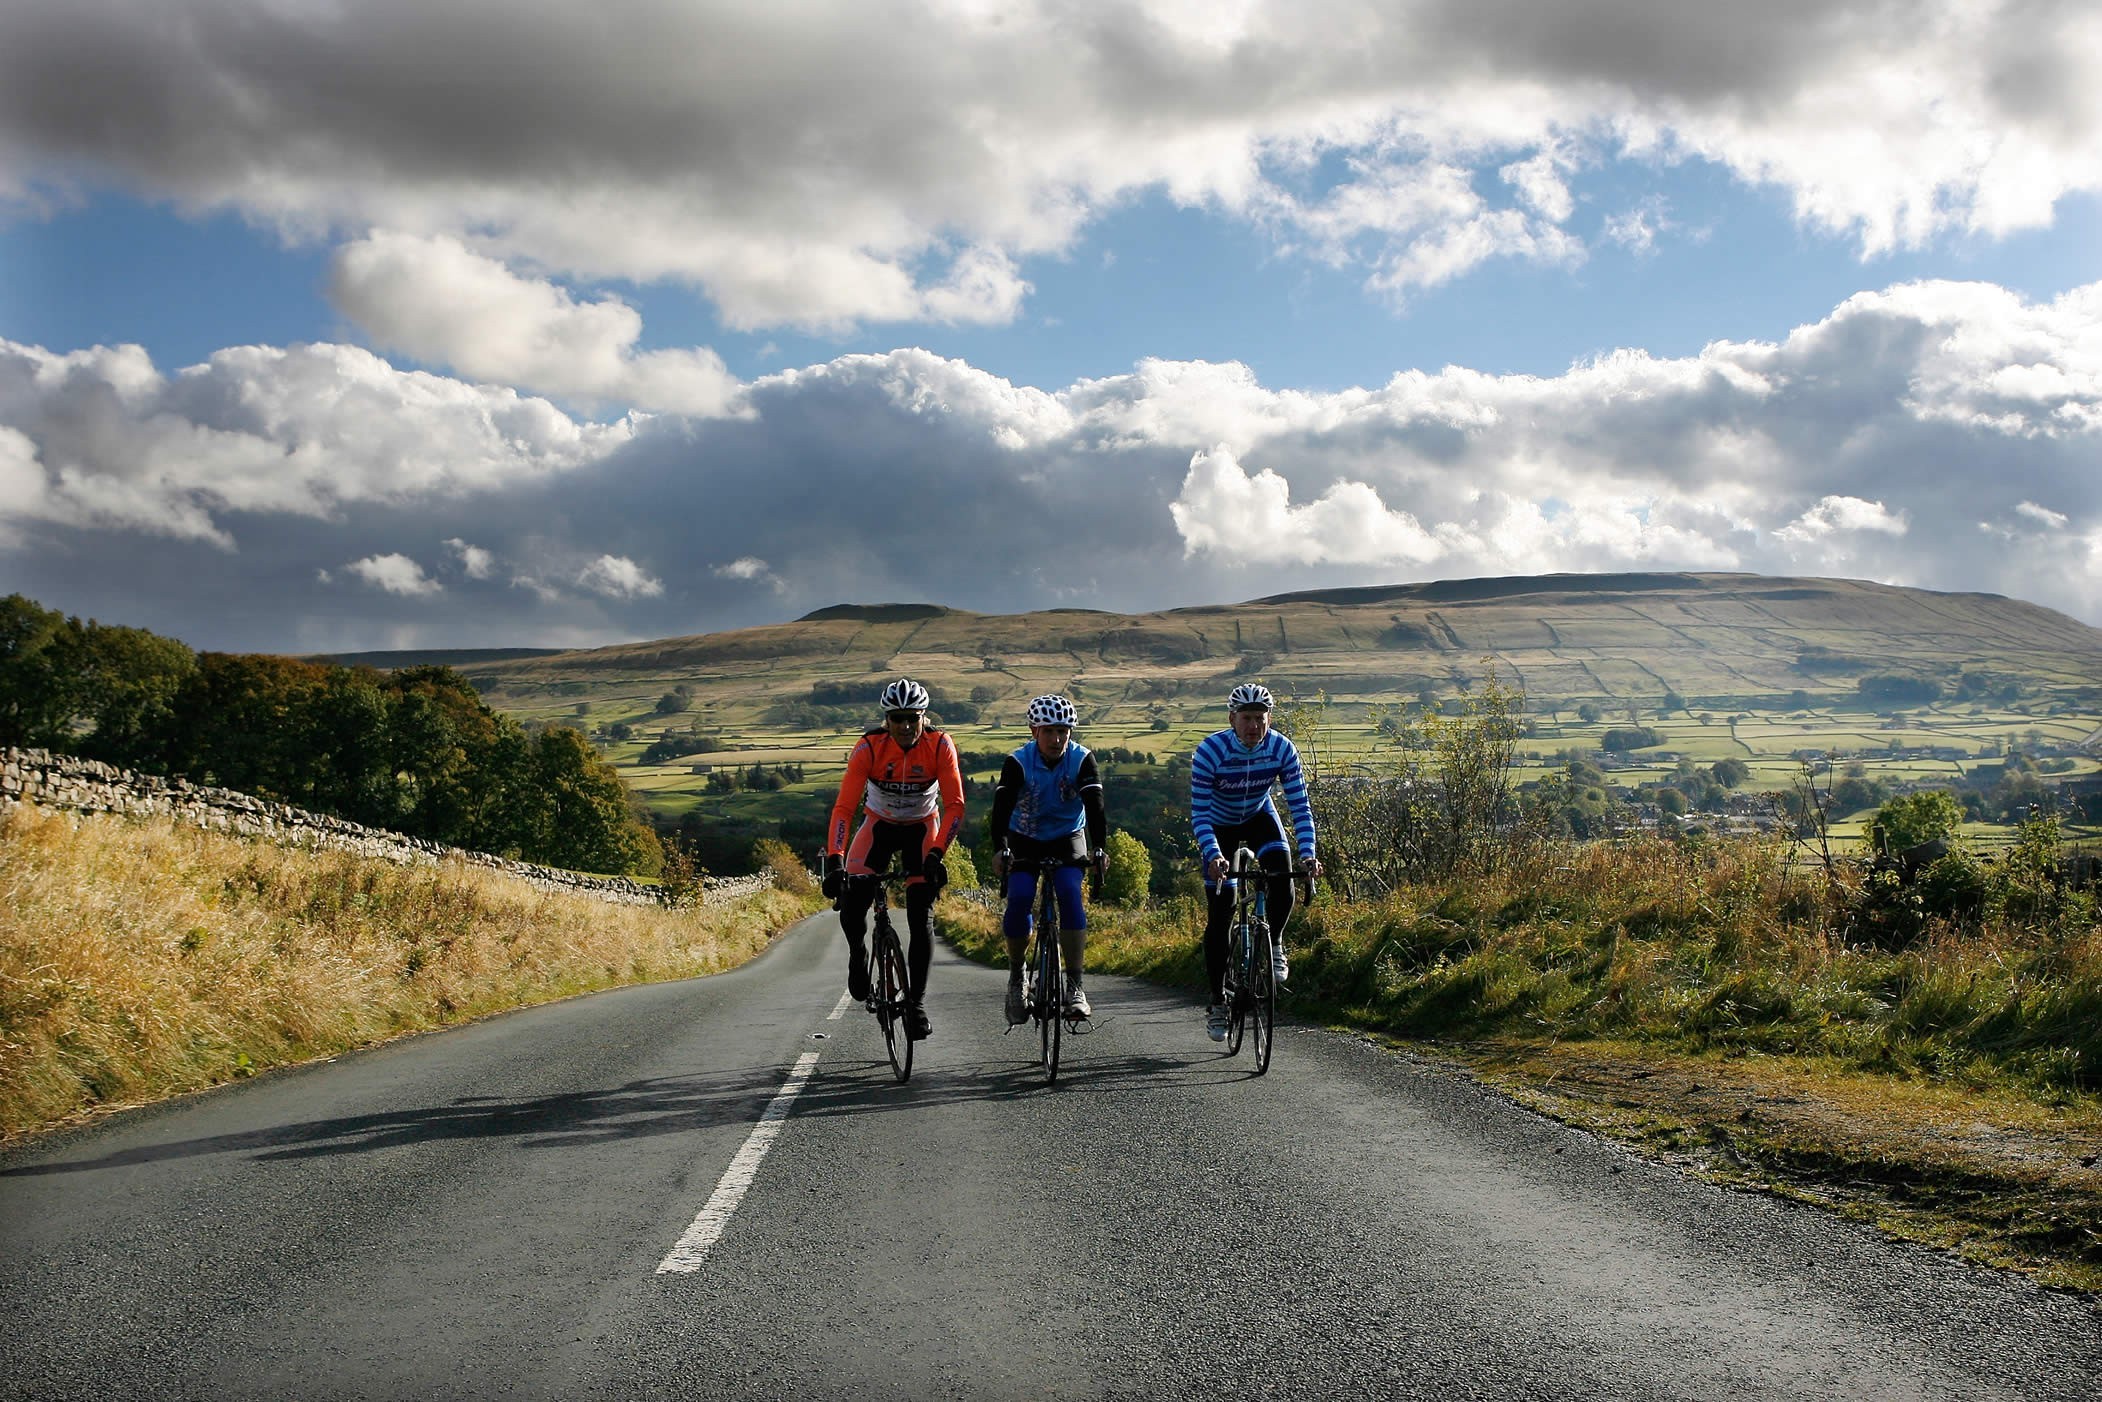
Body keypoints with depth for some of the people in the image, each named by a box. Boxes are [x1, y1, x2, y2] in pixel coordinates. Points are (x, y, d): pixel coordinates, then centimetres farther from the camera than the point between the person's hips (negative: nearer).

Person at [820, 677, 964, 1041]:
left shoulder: (940, 746, -24)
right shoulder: (868, 748, -25)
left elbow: (954, 806, -24)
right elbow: (843, 808, -30)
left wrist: (936, 854, -37)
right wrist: (834, 861, -41)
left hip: (922, 827, 0)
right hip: (879, 825, 0)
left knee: (920, 917, -13)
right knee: (851, 897, -24)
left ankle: (916, 1000, 1)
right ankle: (857, 953, 8)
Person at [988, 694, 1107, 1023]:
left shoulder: (1082, 760, -17)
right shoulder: (1017, 762, -20)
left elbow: (1094, 807, -26)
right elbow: (1002, 808, -31)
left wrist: (1099, 848, -42)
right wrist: (1001, 849, -47)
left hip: (1067, 839, 0)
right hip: (1024, 840, 0)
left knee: (1070, 894, -25)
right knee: (1019, 898, -23)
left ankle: (1075, 984, -21)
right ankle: (1016, 976, -1)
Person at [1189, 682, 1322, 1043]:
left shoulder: (1282, 749, -23)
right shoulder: (1210, 751, -30)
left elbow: (1300, 805, -21)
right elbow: (1200, 811, -30)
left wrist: (1307, 853, -33)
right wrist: (1212, 855, -44)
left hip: (1259, 819, 2)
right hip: (1219, 826, -2)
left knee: (1283, 878, -27)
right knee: (1220, 913, -8)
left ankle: (1274, 945, 1)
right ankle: (1217, 1001, 4)